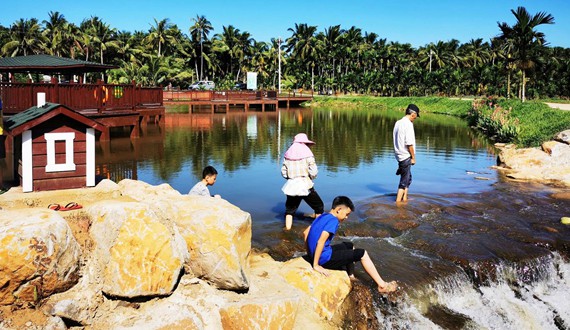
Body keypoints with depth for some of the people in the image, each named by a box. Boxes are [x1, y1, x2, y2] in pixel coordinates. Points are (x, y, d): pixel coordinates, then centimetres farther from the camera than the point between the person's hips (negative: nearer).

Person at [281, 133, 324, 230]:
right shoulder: (307, 153, -6)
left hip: (291, 186, 4)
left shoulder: (288, 154, 5)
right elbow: (313, 172, -12)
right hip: (305, 186, -3)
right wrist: (310, 178, 8)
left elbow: (283, 172, 4)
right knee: (319, 207, 15)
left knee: (289, 210, 19)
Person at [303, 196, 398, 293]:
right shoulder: (333, 220, -17)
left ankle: (351, 278, 26)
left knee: (350, 246, 26)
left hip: (313, 255, 9)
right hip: (324, 259, -9)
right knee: (362, 253, 1)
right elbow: (321, 242, -27)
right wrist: (316, 265, -23)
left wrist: (310, 254, 17)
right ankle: (382, 285, 6)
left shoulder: (323, 216, 9)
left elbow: (306, 232, 15)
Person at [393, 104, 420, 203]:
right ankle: (398, 201, -1)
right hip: (405, 156, -9)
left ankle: (404, 198, 28)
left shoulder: (398, 123, 10)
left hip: (399, 154, 9)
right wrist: (413, 157, -10)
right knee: (404, 180, -2)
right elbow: (409, 143, -19)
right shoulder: (408, 124, -16)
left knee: (408, 178, 20)